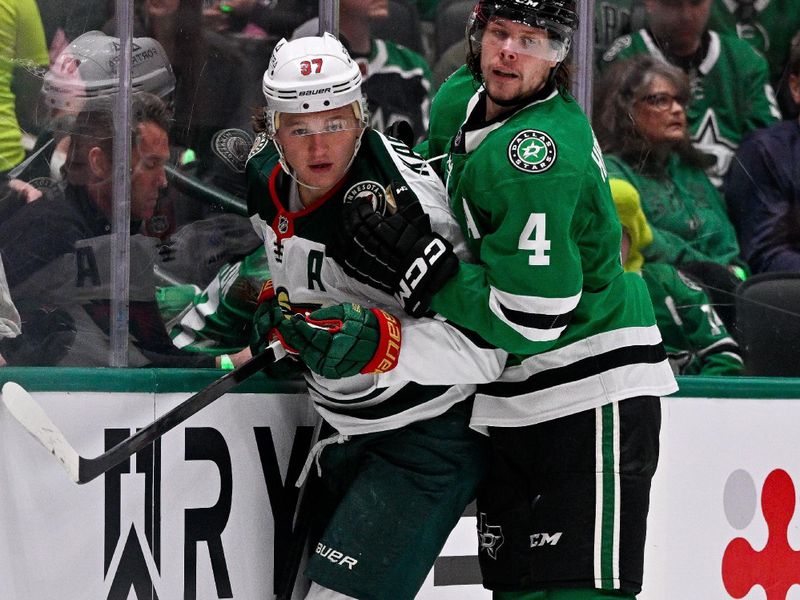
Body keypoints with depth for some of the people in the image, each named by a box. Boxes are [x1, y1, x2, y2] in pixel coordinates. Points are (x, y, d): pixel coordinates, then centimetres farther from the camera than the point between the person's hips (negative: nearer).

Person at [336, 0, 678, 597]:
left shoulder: (537, 152, -23)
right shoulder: (465, 101, 5)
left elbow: (532, 320, -25)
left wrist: (417, 268, -20)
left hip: (591, 391, -9)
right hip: (515, 401, 9)